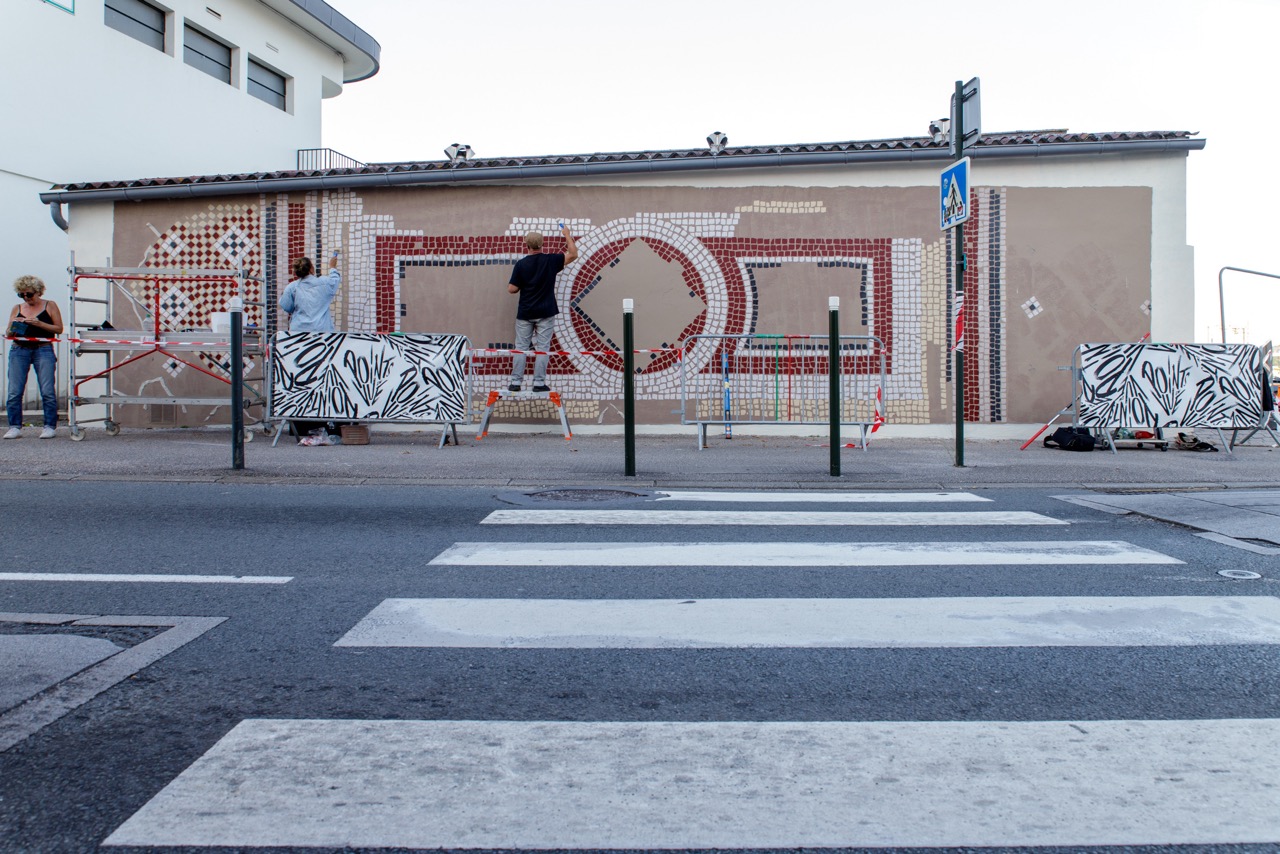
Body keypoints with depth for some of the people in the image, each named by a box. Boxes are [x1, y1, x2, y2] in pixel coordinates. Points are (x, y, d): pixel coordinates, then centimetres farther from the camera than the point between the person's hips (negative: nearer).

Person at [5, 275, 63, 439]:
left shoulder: (50, 305, 7)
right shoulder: (17, 309, 15)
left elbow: (59, 329, 1)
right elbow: (9, 333, 16)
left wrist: (39, 324, -12)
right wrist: (14, 325, -6)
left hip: (43, 350, -3)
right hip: (19, 350, 3)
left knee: (48, 391, -8)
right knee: (14, 392, -3)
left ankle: (50, 427, -2)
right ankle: (15, 427, 3)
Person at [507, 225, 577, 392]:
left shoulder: (521, 264, -5)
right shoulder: (551, 260, -5)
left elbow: (512, 289, -6)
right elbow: (573, 254, 5)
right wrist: (567, 235, 15)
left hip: (525, 313, 1)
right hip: (545, 313, -1)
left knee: (520, 347, 7)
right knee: (542, 348, 3)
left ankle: (516, 382, 6)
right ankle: (539, 383, 1)